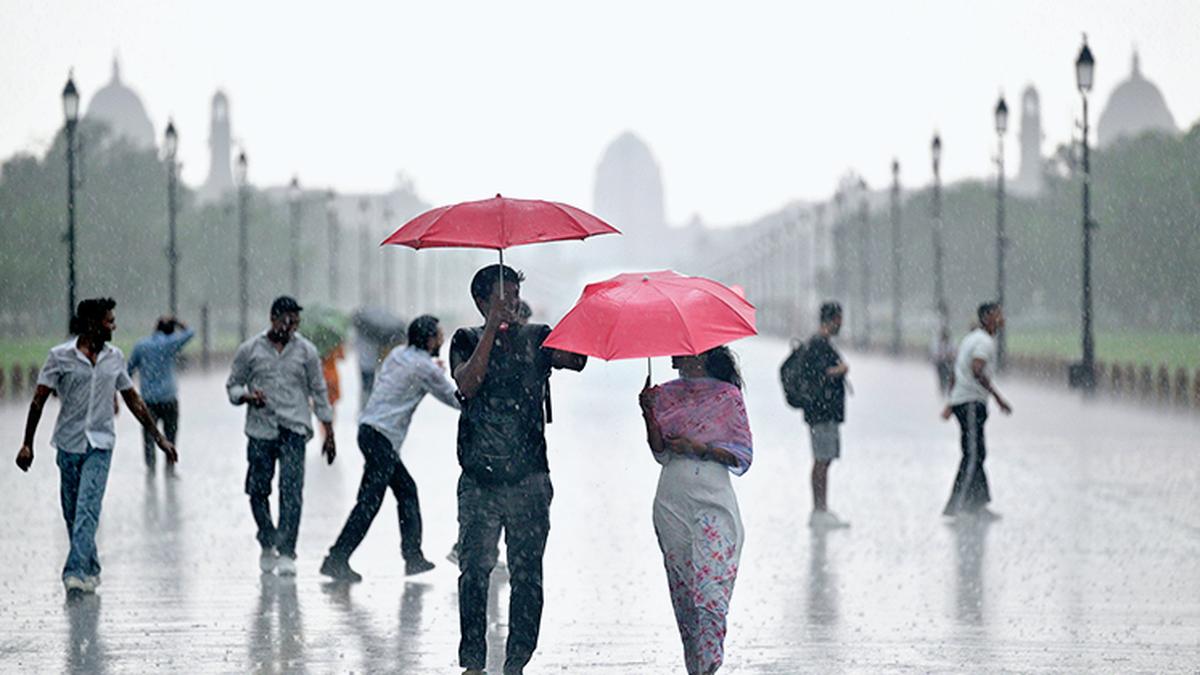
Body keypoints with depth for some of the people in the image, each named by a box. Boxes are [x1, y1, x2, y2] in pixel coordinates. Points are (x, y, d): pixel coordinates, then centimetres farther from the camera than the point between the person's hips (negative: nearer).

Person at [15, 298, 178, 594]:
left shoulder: (115, 357, 7)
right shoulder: (60, 356, -3)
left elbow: (133, 399, 16)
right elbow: (39, 399, -1)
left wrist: (159, 437, 17)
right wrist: (27, 444, -5)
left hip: (100, 444, 0)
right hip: (69, 443, 0)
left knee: (88, 509, -15)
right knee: (72, 513, 7)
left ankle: (76, 572, -21)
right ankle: (90, 569, 23)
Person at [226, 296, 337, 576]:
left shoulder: (306, 351, 6)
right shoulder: (250, 350, 5)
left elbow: (319, 392, 12)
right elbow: (232, 385, 12)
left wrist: (329, 434, 11)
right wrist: (248, 396, -12)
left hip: (294, 429, -1)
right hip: (261, 429, 1)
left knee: (291, 490, -13)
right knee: (258, 490, 2)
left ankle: (286, 552, -14)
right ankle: (267, 545, 23)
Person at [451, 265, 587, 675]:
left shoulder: (536, 339, 9)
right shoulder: (467, 341, 8)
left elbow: (575, 360, -10)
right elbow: (467, 384, -12)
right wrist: (492, 329, -15)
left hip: (528, 479, 1)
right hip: (479, 480, -1)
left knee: (526, 572, 0)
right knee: (475, 568, -5)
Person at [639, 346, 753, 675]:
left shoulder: (728, 396, -1)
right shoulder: (666, 394, 11)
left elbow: (743, 456, -1)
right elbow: (661, 454, 9)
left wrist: (701, 448, -13)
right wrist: (650, 415, -5)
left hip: (712, 501, -5)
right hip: (672, 502, 5)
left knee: (710, 590, -13)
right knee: (682, 591, 6)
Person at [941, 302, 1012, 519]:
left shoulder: (971, 338, 20)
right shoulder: (985, 341, -12)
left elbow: (955, 374, 23)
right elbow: (977, 371, -26)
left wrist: (950, 403, 26)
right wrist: (998, 398, -26)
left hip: (960, 401, 10)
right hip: (971, 403, -10)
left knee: (977, 454, 13)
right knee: (973, 455, -11)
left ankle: (978, 503, 16)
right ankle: (956, 505, -14)